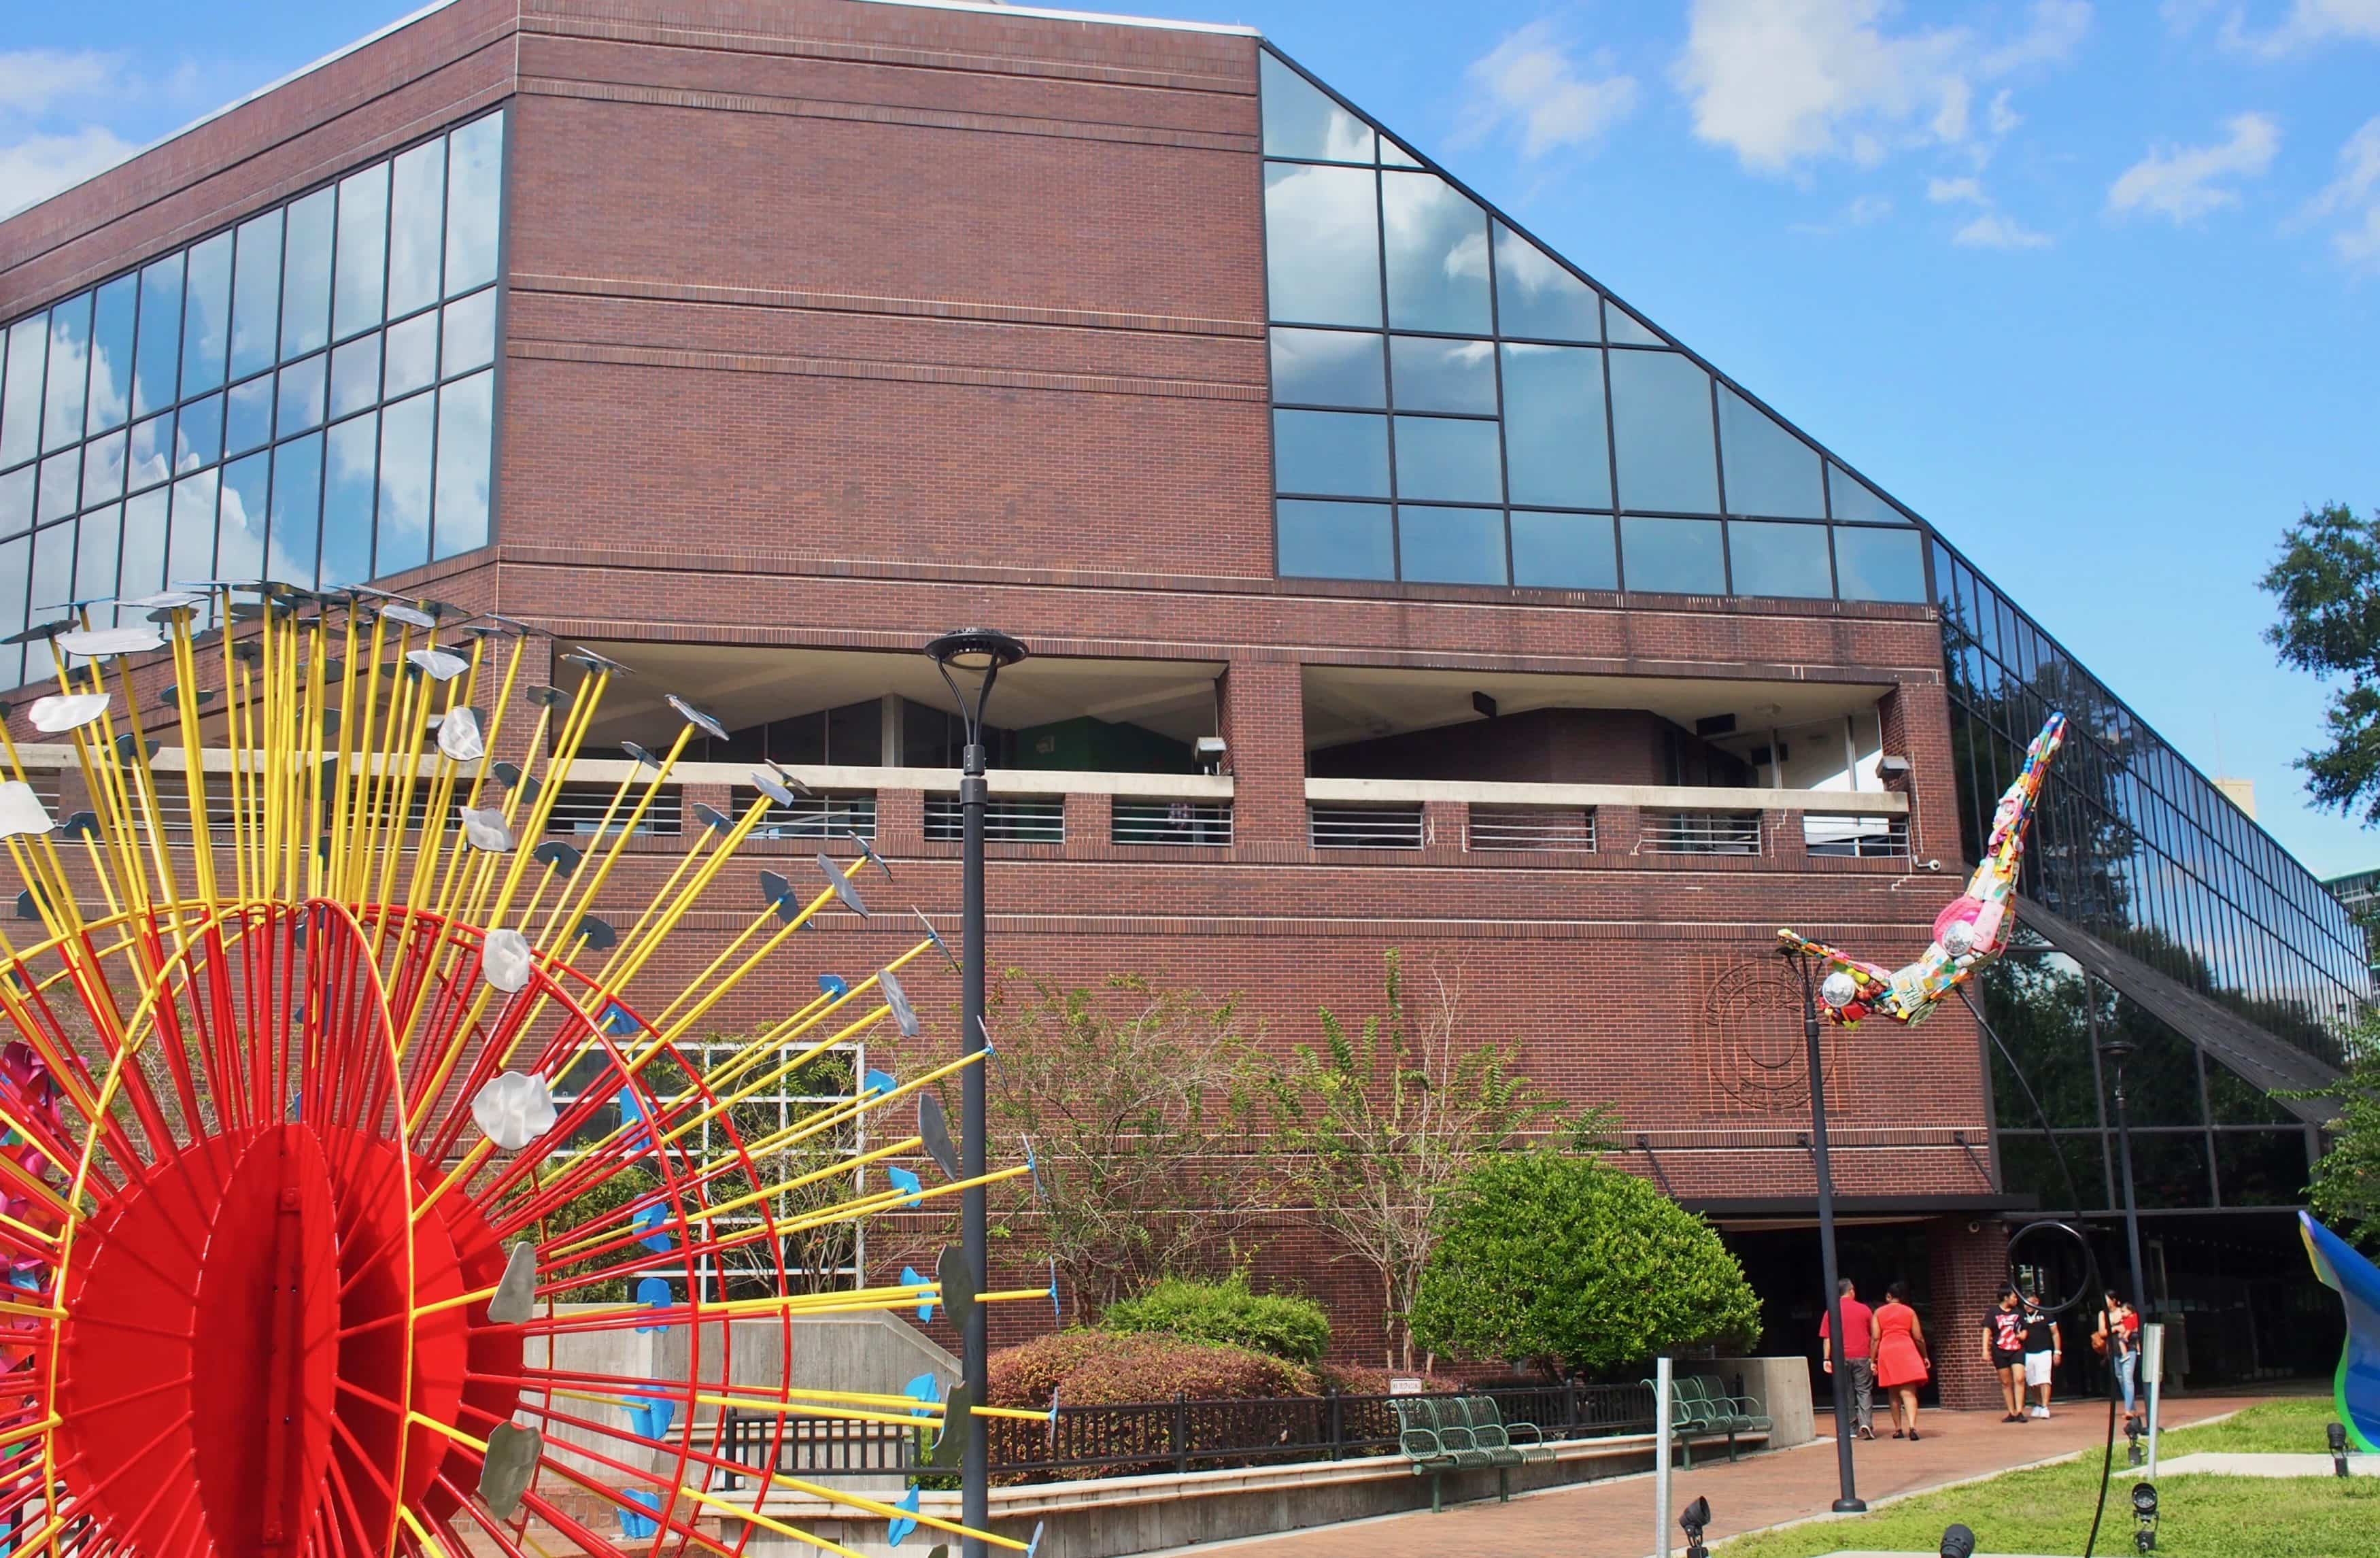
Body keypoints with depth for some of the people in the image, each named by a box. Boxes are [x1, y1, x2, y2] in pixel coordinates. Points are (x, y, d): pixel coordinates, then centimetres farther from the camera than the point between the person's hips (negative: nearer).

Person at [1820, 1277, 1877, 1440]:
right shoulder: (1865, 1309, 3)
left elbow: (1827, 1338, -3)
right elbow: (1874, 1337, 5)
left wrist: (1827, 1359, -2)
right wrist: (1873, 1360, 9)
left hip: (1841, 1358, 0)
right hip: (1862, 1357, 0)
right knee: (1864, 1391, 3)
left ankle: (1851, 1428, 9)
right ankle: (1866, 1423, -15)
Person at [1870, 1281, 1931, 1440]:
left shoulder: (1878, 1313, 8)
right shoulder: (1910, 1312, 8)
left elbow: (1875, 1338, 0)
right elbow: (1919, 1338, 5)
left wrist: (1872, 1361, 2)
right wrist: (1925, 1356, 18)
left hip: (1886, 1352, 1)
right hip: (1907, 1350, -1)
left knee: (1893, 1394, 13)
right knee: (1909, 1392, -8)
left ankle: (1898, 1429, 17)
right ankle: (1912, 1426, -27)